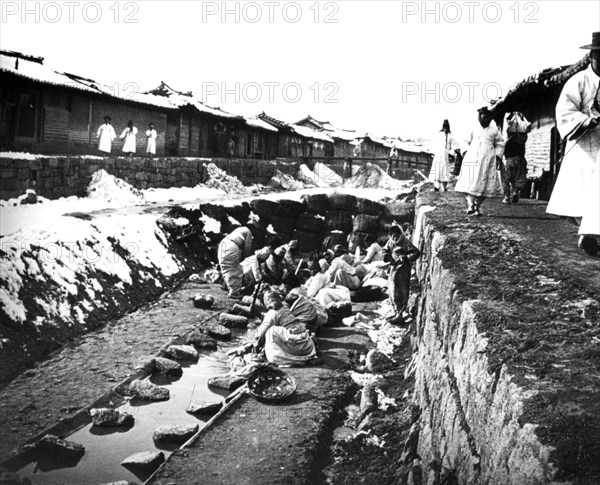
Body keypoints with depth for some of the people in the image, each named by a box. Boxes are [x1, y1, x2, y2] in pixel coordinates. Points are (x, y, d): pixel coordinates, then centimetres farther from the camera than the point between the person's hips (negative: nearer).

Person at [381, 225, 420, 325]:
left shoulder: (406, 243, -14)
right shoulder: (390, 242, 7)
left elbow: (416, 253, -17)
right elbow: (385, 250, 19)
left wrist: (406, 258, -24)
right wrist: (387, 257, -1)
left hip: (403, 270, -8)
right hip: (393, 268, 8)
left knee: (401, 292, -8)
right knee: (392, 291, 15)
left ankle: (399, 315, -7)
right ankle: (396, 312, 28)